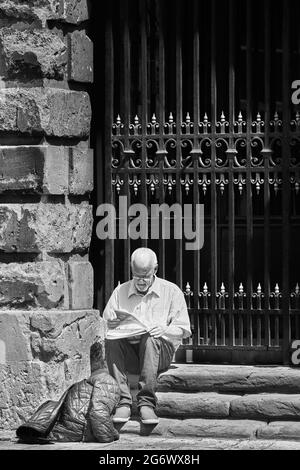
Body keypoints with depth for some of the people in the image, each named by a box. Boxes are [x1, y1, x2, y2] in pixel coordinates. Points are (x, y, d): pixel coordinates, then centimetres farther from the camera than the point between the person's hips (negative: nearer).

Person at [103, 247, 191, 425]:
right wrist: (111, 325, -16)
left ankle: (147, 402, -40)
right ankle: (123, 402, -36)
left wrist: (165, 330, -17)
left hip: (160, 353, -2)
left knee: (150, 339, -36)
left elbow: (184, 329, 5)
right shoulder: (120, 291, 15)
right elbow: (104, 325, 9)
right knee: (111, 341, -31)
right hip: (128, 353, 2)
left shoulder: (171, 291, 9)